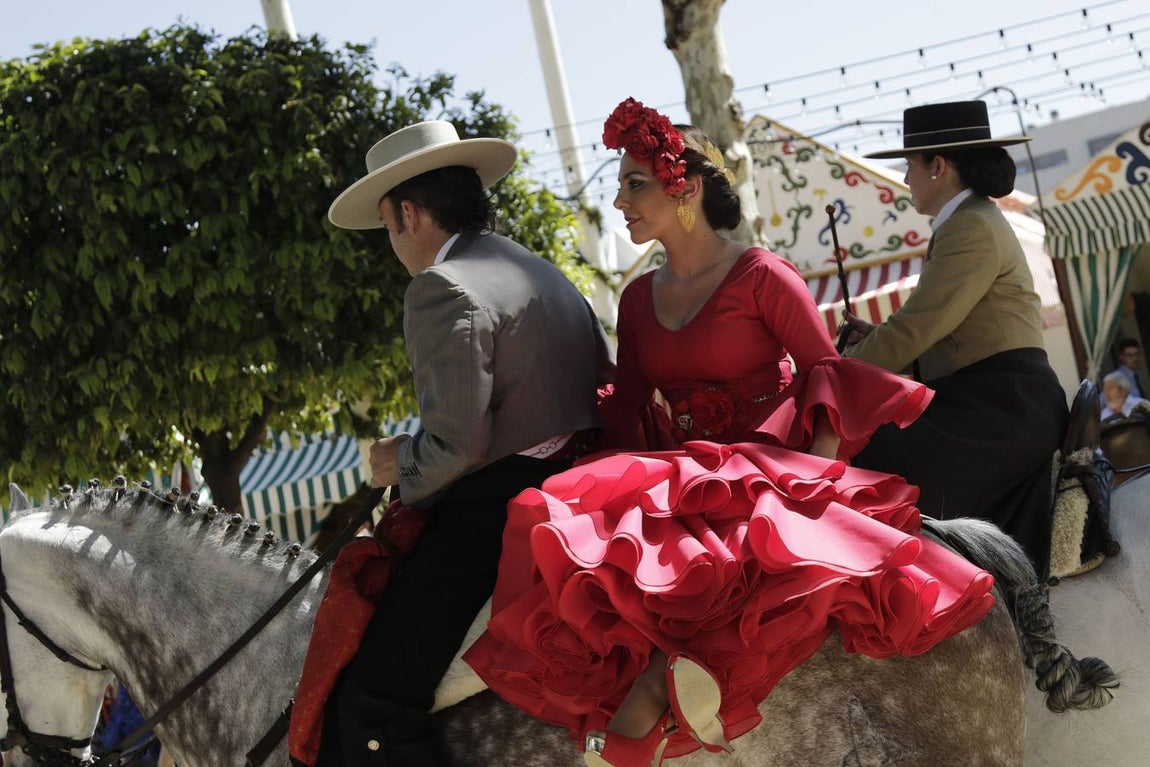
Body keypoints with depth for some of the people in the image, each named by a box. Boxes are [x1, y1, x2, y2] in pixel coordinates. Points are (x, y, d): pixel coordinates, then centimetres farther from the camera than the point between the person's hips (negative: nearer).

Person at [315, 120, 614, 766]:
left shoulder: (443, 288, -12)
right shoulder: (553, 278, 18)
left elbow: (457, 445, -20)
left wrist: (400, 463, -1)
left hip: (492, 517, -11)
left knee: (371, 709, -15)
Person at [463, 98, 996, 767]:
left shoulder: (761, 277, -2)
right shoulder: (639, 298, 15)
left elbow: (829, 375, -4)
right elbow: (627, 410, 10)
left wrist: (813, 477, -18)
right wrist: (622, 484, -9)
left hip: (766, 465, -5)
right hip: (680, 473, 5)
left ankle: (654, 690, -41)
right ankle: (675, 671, -39)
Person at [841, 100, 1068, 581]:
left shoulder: (972, 227, -9)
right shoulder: (974, 222, 24)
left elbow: (915, 330, -16)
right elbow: (942, 339, 21)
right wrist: (876, 340, 9)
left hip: (1001, 410, -11)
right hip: (1001, 414, 11)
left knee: (868, 467, -22)